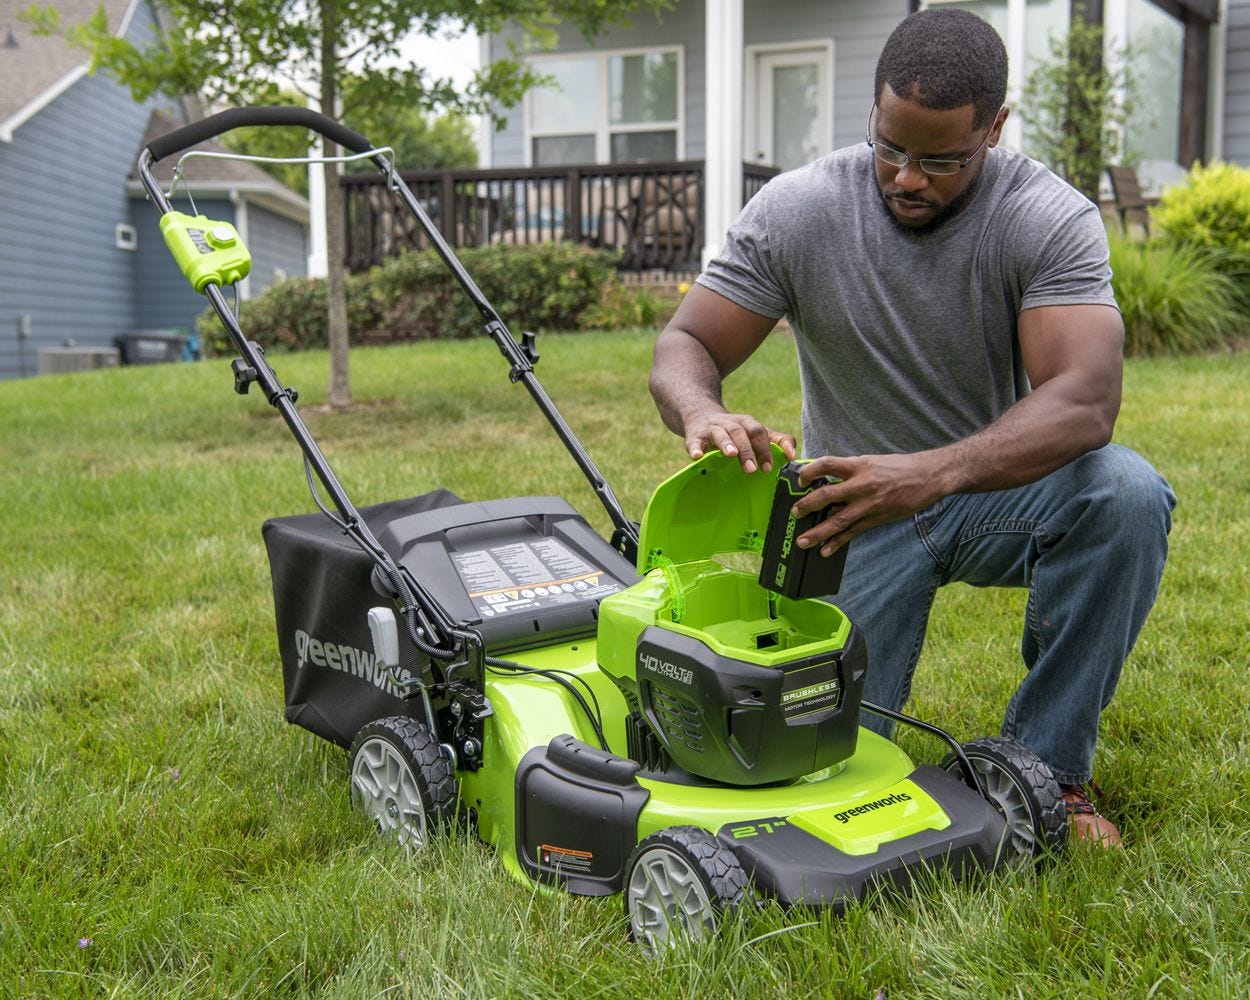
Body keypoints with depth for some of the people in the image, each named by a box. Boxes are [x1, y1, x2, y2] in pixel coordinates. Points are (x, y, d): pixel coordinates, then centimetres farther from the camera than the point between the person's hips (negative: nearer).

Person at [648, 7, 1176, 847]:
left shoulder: (1053, 219, -18)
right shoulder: (797, 210, -13)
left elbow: (1085, 400, -31)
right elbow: (684, 347, -13)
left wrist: (931, 474, -49)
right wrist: (703, 412, -39)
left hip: (998, 491, 0)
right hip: (855, 501, 0)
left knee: (1126, 493, -33)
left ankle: (1047, 767, -13)